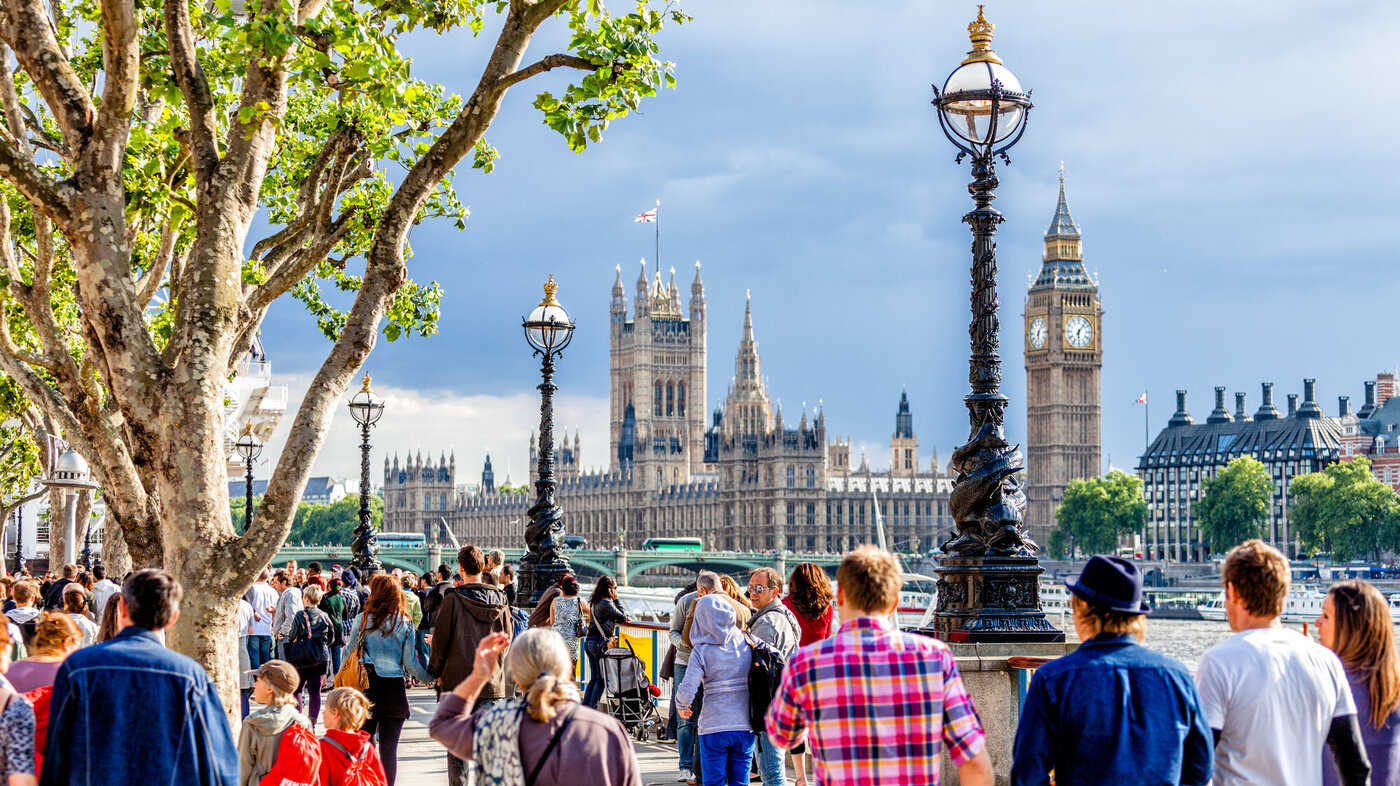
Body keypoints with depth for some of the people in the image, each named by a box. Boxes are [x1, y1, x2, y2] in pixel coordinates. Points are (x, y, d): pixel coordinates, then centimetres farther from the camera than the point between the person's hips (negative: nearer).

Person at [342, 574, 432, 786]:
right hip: (394, 689, 0)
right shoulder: (405, 624, 1)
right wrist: (428, 678, 14)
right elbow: (409, 662, 1)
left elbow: (349, 653, 3)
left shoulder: (362, 619, -1)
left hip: (366, 687, 0)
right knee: (389, 748, 3)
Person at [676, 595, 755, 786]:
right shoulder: (747, 643, 1)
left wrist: (681, 706, 7)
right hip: (745, 726, 3)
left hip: (714, 728, -3)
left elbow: (687, 689, -13)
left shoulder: (701, 650, -7)